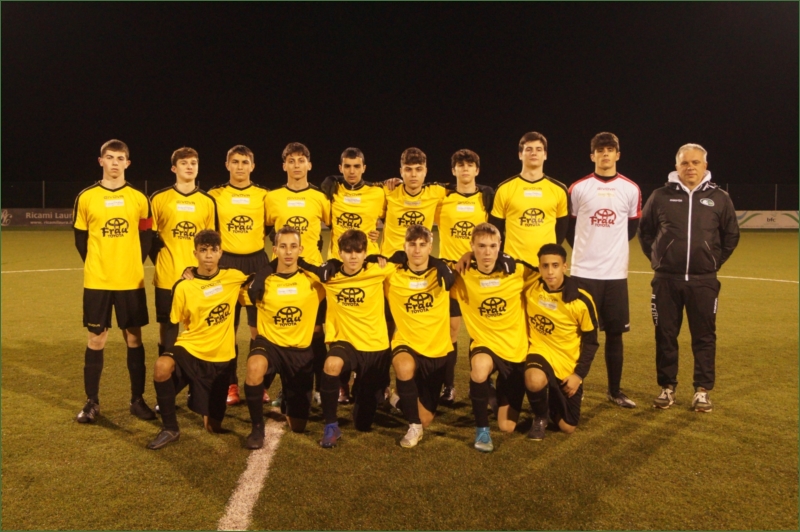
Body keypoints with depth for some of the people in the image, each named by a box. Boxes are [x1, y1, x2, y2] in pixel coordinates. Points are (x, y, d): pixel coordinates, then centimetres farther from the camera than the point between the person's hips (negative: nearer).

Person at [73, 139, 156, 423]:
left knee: (134, 338, 6)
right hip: (97, 281, 0)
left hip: (131, 281, 1)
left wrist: (134, 264, 2)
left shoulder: (139, 199, 3)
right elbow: (80, 237, 8)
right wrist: (95, 266, 4)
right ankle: (92, 402, 17)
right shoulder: (86, 197, 1)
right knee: (97, 339, 4)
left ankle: (137, 400, 17)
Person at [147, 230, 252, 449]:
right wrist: (169, 352, -7)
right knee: (162, 367, -37)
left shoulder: (235, 277, -5)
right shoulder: (183, 286, -8)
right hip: (190, 349, -1)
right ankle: (170, 428, -13)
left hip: (221, 358, 1)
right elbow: (173, 325, 0)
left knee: (213, 426, 5)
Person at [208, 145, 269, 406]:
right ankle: (231, 386, 14)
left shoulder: (264, 195, 4)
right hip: (226, 263, 0)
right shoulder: (215, 195, 3)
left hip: (257, 262, 0)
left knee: (259, 327, 2)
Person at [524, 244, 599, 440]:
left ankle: (555, 398, 41)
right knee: (535, 381, -38)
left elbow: (590, 341, -5)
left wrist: (579, 374, -10)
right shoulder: (530, 284, -13)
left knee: (567, 427, 6)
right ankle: (540, 418, -3)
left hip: (569, 362, 0)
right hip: (540, 351, 0)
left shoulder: (581, 301, -16)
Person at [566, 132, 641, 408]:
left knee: (615, 333, 8)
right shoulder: (578, 188, -1)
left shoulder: (631, 190, 3)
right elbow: (568, 227, 9)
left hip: (616, 272, 2)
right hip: (584, 271, -2)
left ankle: (615, 391, 20)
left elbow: (631, 228, 15)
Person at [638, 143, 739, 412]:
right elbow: (644, 231, 11)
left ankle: (702, 390, 18)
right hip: (667, 280, 0)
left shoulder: (719, 198, 3)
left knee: (704, 336, 6)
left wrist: (715, 261, 6)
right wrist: (657, 258, 6)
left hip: (704, 281, 0)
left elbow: (731, 236, 13)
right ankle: (667, 387, 19)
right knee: (665, 335, 6)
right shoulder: (661, 196, 1)